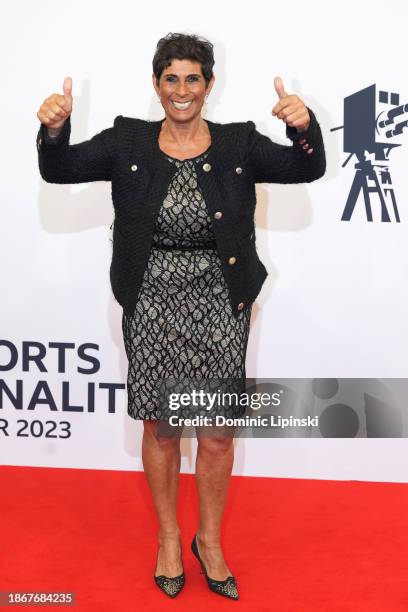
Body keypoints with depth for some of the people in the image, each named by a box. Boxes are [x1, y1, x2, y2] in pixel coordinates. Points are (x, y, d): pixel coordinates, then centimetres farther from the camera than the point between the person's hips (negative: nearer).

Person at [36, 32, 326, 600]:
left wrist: (305, 125, -29)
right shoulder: (128, 141, 2)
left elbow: (307, 169, -8)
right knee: (160, 428, 12)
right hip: (153, 305, 0)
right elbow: (59, 170, -4)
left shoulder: (240, 143, 2)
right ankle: (169, 537, 36)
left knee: (217, 435, 8)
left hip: (219, 307, 0)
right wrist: (53, 128, -24)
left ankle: (210, 540, 33)